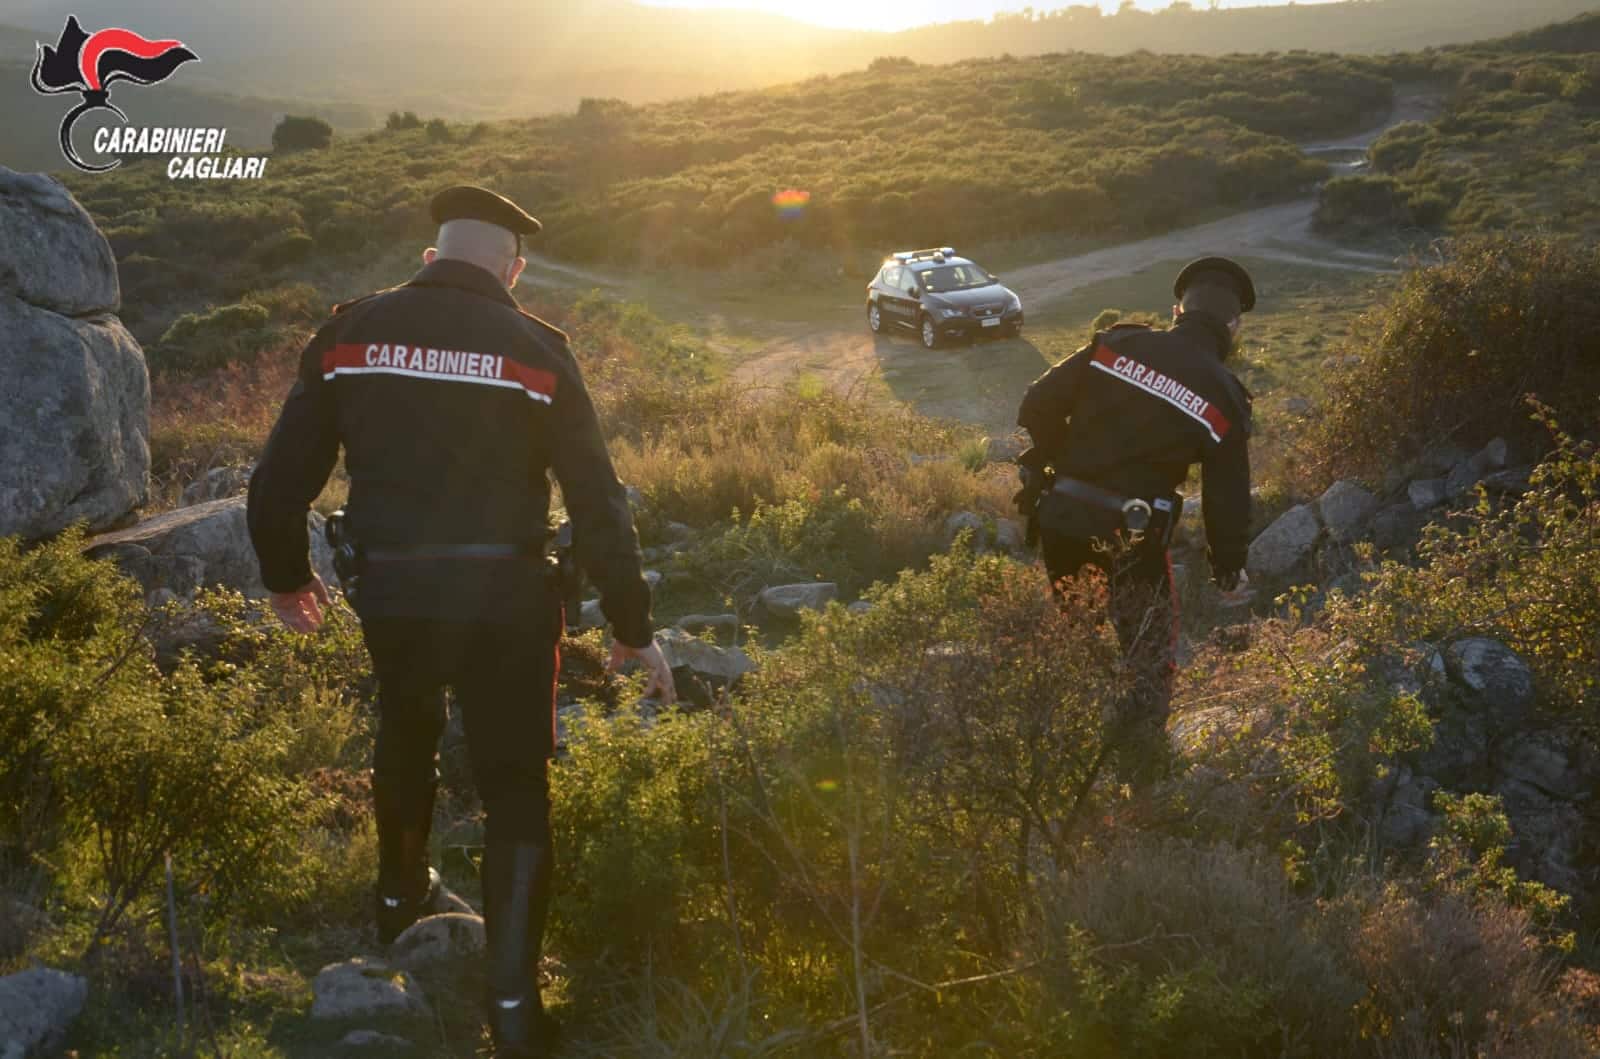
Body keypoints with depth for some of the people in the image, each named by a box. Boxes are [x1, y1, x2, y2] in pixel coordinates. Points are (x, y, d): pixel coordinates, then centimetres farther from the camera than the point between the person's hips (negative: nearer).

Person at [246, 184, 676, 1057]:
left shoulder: (350, 332, 0)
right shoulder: (534, 349, -6)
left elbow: (281, 478, 3)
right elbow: (598, 503, -6)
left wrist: (285, 575, 21)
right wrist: (633, 630, 2)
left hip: (388, 594, 3)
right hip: (504, 599, -3)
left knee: (406, 732, 31)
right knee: (514, 786, 9)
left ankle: (401, 896, 49)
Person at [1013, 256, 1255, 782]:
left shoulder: (1116, 344, -2)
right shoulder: (1225, 398, -5)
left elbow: (1039, 404, -3)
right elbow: (1229, 493, 0)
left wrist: (1044, 463, 15)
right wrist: (1229, 565, 16)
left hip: (1058, 515, 3)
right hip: (1133, 533, -3)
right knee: (1150, 647, 13)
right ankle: (1142, 767, 7)